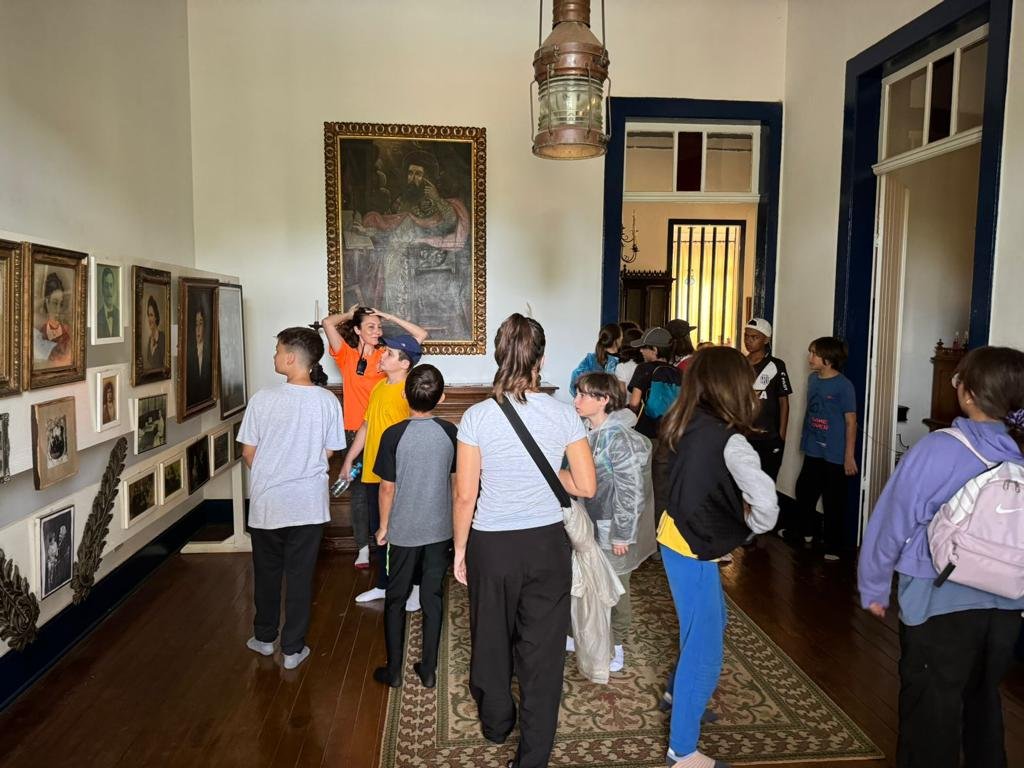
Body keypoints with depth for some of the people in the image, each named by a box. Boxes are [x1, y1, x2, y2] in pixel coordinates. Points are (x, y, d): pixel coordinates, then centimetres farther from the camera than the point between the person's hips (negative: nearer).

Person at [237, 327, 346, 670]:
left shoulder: (264, 398, -13)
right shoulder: (328, 401, -9)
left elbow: (248, 453, -4)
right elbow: (329, 453, 1)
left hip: (267, 502, 0)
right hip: (309, 504, 0)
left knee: (267, 572, 19)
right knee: (300, 576, 10)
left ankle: (264, 638, 35)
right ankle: (292, 649, 20)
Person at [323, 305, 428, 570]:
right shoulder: (347, 355, 1)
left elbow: (421, 335, 1)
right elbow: (327, 323, -10)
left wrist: (390, 317, 1)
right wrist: (349, 313, 7)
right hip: (356, 433, 0)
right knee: (359, 491, 8)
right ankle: (363, 546, 19)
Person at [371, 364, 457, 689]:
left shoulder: (394, 434, -14)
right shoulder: (449, 432, -6)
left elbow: (387, 487, -9)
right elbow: (456, 479, 2)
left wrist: (383, 526, 4)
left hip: (403, 531, -2)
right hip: (440, 529, 2)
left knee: (396, 599, 13)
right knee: (433, 598, 13)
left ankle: (393, 670, 21)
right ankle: (428, 669, 21)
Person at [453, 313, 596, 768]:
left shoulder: (476, 417, -12)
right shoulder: (564, 414, -10)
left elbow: (465, 495, -10)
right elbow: (587, 487, -7)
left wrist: (460, 550, 4)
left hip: (492, 544, 0)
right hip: (547, 543, 0)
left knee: (492, 639, 23)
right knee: (542, 648, 14)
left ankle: (496, 722, 47)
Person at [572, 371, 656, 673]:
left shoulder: (619, 438, -24)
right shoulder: (590, 433, 1)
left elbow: (631, 491, -22)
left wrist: (622, 535, -18)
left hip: (613, 528, -7)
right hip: (591, 523, 7)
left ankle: (616, 646, 30)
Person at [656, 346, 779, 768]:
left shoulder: (686, 425, 0)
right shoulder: (729, 440, -22)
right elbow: (766, 504, -29)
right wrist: (749, 526, -8)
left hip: (678, 537, 8)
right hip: (692, 550, -8)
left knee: (712, 621, 29)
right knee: (704, 648, 6)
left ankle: (680, 692, 50)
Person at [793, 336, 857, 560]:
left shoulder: (843, 386, -15)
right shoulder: (812, 379, 4)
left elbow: (851, 422, -12)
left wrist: (849, 456, -13)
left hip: (835, 455, -6)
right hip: (813, 450, 7)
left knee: (833, 502, 4)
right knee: (804, 491, 17)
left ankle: (833, 547, 19)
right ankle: (807, 531, 39)